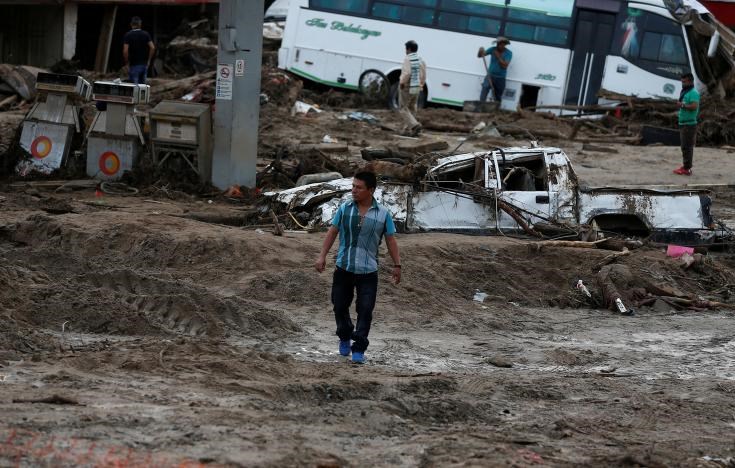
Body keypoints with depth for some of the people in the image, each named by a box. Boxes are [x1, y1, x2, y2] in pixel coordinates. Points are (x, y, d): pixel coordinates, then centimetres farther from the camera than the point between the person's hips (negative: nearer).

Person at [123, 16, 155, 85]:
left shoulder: (128, 35, -8)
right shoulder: (146, 34, 2)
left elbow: (125, 51, -15)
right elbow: (152, 48, -3)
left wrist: (127, 63, -4)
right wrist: (148, 60, 6)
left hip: (134, 65, -4)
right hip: (144, 64, 4)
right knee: (142, 84, 14)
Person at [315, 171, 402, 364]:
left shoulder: (382, 214, -1)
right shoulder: (345, 209, 1)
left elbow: (391, 240, 4)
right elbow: (332, 232, 5)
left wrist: (397, 265, 1)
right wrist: (322, 256, -2)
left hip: (368, 271, -1)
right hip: (344, 268, 2)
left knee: (365, 311, -6)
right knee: (340, 306, 9)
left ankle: (358, 350, -1)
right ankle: (345, 337, 35)